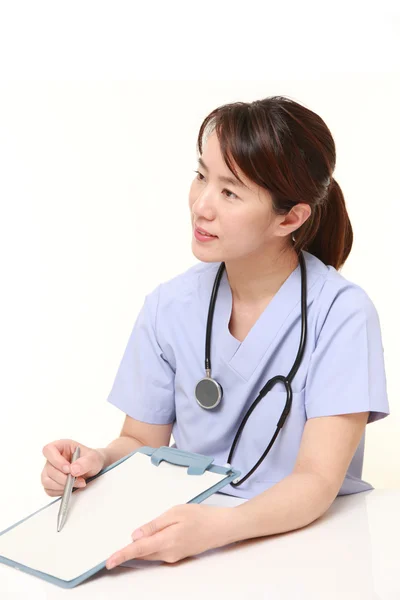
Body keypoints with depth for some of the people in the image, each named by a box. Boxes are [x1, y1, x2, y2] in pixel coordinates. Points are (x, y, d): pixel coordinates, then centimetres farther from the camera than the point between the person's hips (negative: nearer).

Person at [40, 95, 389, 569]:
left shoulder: (341, 314, -14)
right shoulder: (169, 307, -3)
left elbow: (317, 481, -19)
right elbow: (142, 442, 6)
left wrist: (218, 526, -36)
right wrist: (97, 461, -16)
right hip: (187, 525, 2)